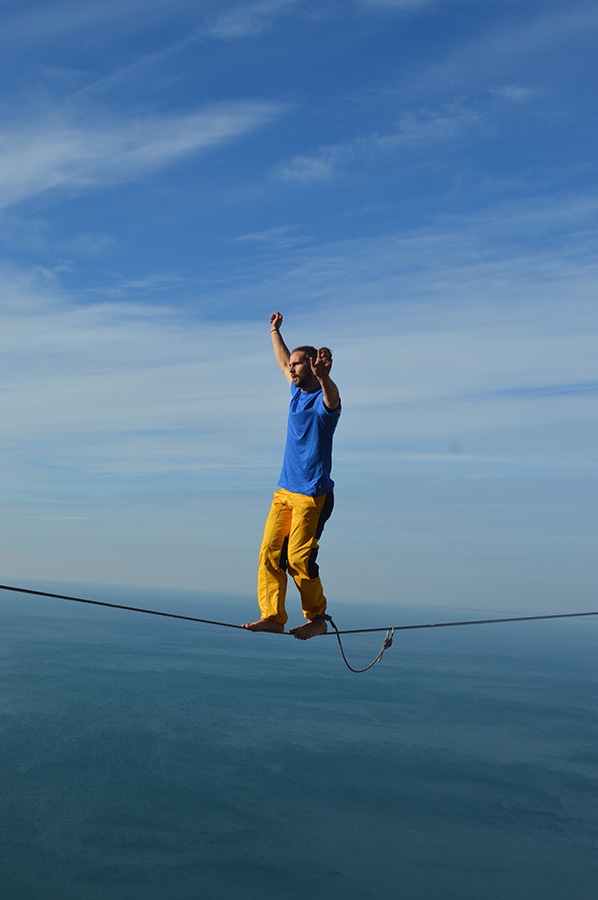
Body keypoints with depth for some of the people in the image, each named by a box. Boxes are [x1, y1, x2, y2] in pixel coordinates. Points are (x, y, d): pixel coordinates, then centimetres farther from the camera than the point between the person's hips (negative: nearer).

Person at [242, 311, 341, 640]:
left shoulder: (324, 398, -8)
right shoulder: (297, 392, 14)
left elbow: (331, 398, -35)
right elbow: (283, 363, 33)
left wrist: (323, 377, -56)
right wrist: (275, 330, 42)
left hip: (312, 494, -8)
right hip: (284, 490, 8)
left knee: (298, 557, -10)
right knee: (269, 553, -1)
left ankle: (317, 618, 5)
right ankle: (272, 616, 2)